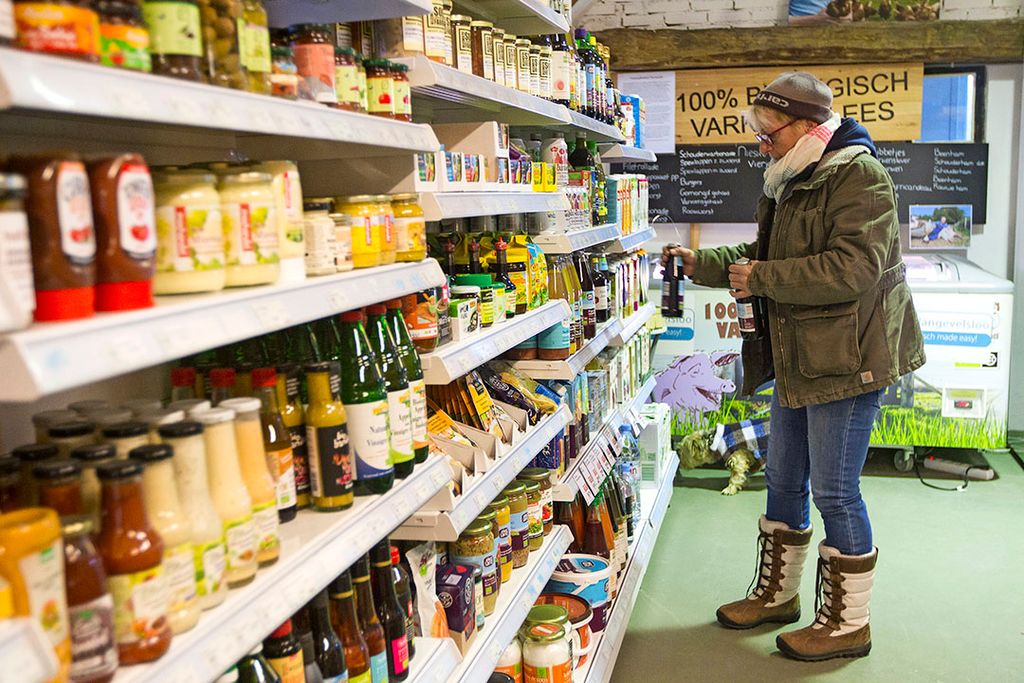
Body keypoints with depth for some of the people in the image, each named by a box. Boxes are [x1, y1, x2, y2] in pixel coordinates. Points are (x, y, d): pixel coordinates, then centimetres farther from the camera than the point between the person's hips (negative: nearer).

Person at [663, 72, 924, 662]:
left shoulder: (859, 177, -15)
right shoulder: (795, 184, 16)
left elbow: (851, 270, -26)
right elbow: (763, 254, 25)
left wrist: (762, 278, -19)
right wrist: (701, 263, 14)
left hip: (847, 359, -10)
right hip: (799, 359, 10)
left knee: (835, 491, -1)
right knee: (784, 480, 17)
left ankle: (847, 623, 17)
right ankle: (776, 595, 34)